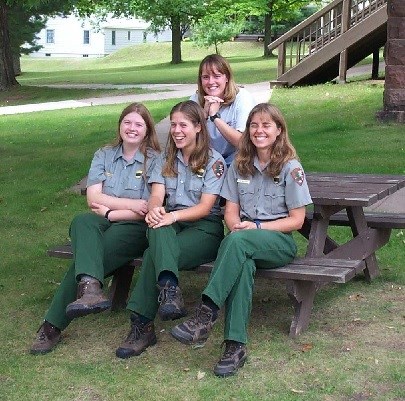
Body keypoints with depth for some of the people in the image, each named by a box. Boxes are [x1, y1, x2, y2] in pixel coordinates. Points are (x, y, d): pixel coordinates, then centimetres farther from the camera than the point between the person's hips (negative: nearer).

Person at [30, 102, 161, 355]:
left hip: (135, 227, -3)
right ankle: (90, 286, -59)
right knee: (83, 221, -35)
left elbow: (149, 210, -5)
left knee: (88, 252, -31)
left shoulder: (155, 160, 4)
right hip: (102, 223, 3)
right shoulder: (104, 156, 15)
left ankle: (54, 326, -33)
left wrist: (109, 211, -7)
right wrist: (131, 204, -8)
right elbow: (93, 199, 2)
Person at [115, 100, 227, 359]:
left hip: (205, 226, -3)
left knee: (155, 253, -32)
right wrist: (154, 211, -25)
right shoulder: (166, 160, 16)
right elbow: (157, 196, 1)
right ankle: (169, 289, -52)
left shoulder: (214, 161, 2)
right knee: (158, 229, -36)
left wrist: (173, 216, -26)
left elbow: (206, 207, -8)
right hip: (171, 224, 4)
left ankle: (142, 325, -35)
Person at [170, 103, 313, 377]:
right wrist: (236, 225, -12)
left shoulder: (291, 167, 0)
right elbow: (231, 211, 12)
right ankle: (236, 346, -42)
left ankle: (206, 314, -42)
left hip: (279, 242, -3)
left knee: (238, 241, -37)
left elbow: (296, 220, -3)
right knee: (243, 264, -36)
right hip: (244, 243, 3)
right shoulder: (240, 165, 13)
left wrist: (256, 227, -13)